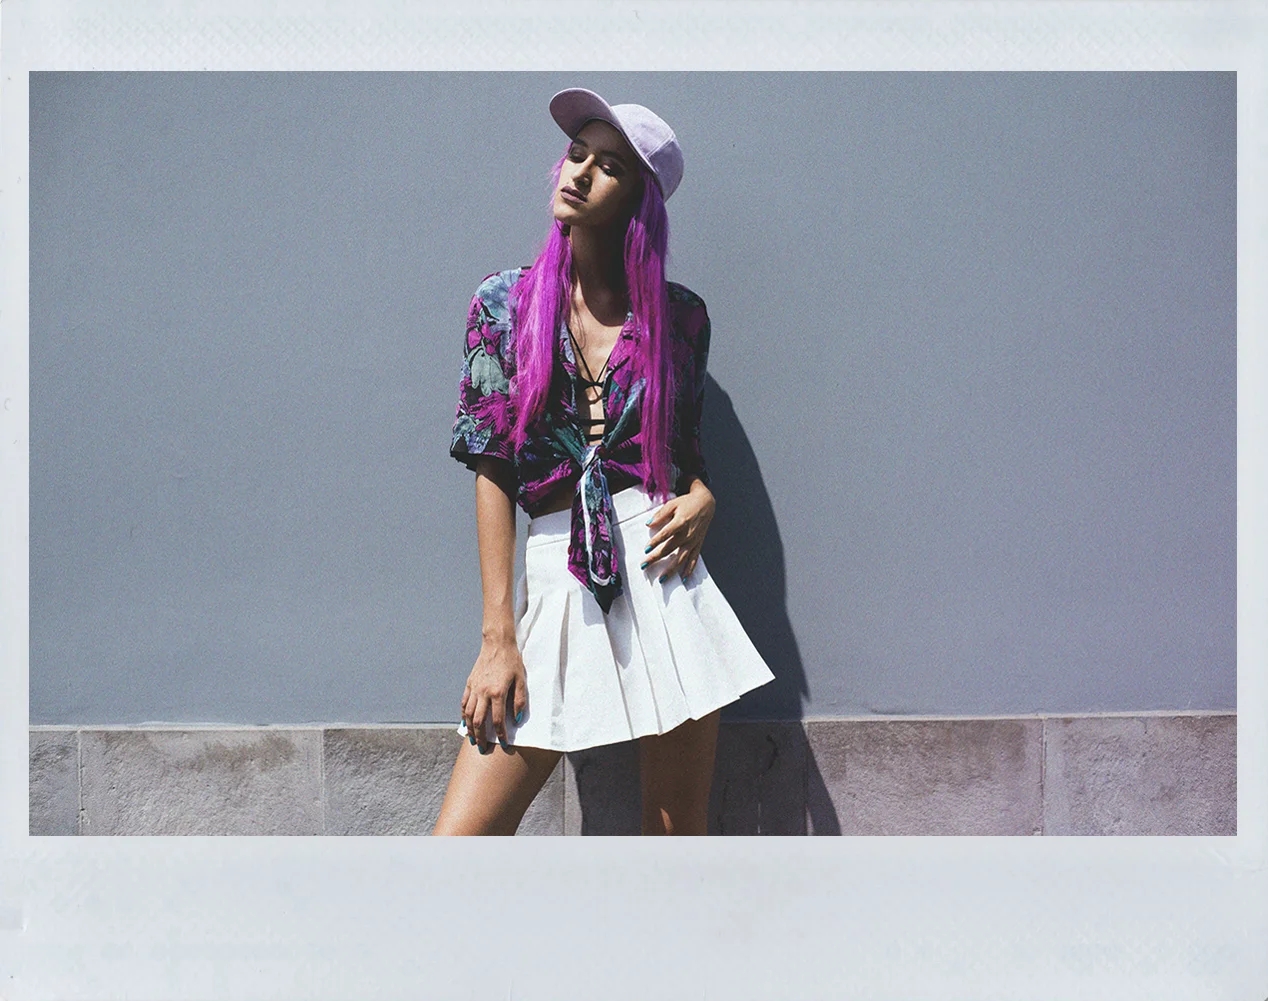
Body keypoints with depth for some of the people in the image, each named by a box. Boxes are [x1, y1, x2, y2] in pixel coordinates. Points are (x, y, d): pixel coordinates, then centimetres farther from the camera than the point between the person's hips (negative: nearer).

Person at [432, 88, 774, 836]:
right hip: (553, 581, 0)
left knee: (680, 831, 5)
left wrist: (702, 499, -8)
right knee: (458, 844, -8)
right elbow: (493, 472, 1)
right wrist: (498, 638, -4)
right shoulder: (505, 304, 5)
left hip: (659, 572, 0)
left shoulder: (679, 314, 7)